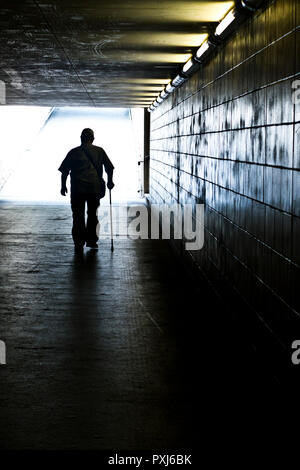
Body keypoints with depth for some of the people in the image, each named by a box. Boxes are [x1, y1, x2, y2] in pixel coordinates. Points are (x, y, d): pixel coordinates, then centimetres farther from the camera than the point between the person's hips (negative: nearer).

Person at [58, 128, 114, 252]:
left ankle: (79, 243, -1)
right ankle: (91, 240, 19)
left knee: (78, 216, 4)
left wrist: (63, 186, 12)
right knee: (92, 214, 16)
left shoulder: (74, 152, 3)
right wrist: (110, 181, 21)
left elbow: (64, 171, 2)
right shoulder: (100, 151, 6)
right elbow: (109, 168, 7)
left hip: (78, 188, -1)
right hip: (95, 188, 1)